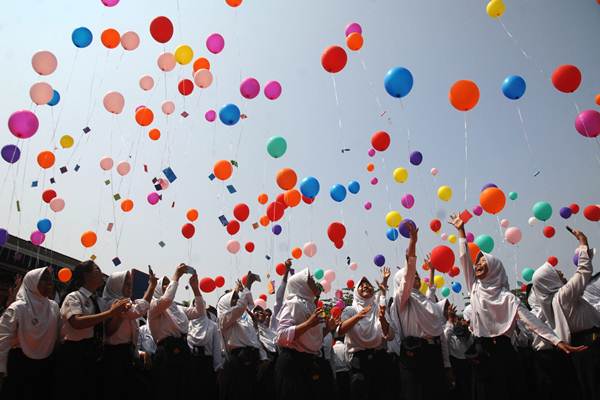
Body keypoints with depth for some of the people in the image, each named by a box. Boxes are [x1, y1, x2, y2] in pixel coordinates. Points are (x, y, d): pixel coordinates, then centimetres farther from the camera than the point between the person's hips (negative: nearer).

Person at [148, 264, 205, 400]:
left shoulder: (178, 308, 23)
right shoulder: (154, 305, 1)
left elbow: (199, 311, 16)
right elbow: (166, 300, -21)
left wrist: (195, 287, 10)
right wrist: (176, 277, -13)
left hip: (183, 354, 7)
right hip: (167, 355, -7)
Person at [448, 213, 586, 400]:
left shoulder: (506, 297, -3)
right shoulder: (475, 289, 9)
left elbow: (530, 319, -11)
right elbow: (464, 259, 7)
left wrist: (557, 341, -22)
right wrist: (461, 230, 7)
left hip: (502, 353, -4)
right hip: (481, 354, 4)